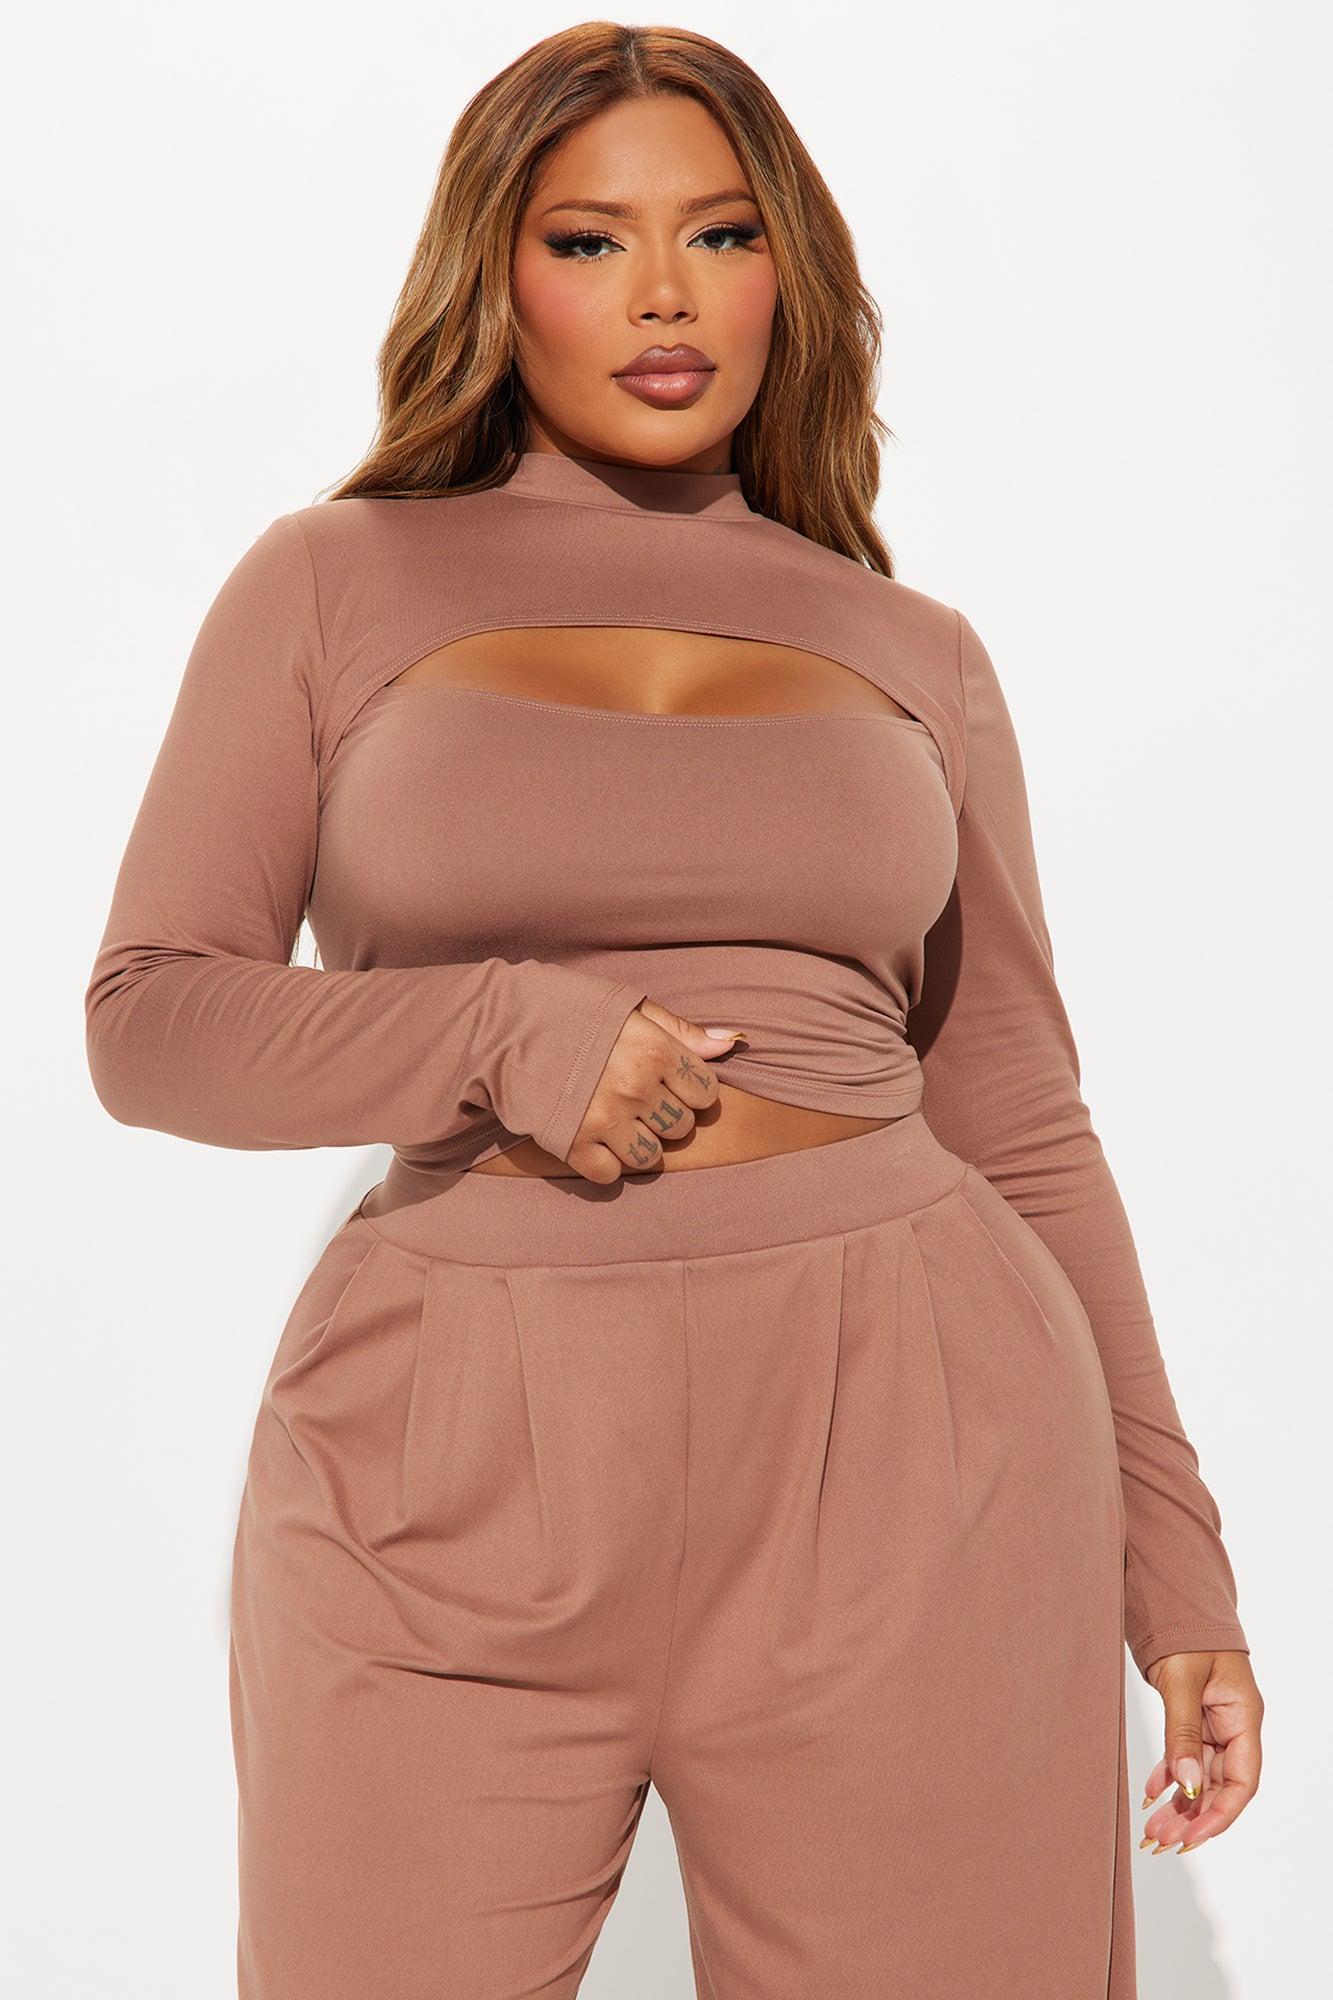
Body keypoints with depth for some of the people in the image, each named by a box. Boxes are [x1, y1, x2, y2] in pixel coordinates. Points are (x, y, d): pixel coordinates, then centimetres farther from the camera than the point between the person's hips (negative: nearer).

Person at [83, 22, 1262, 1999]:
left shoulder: (912, 654, 11)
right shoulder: (334, 585, 7)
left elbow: (1015, 1118, 12)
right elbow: (151, 1021, 3)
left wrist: (1169, 1550, 9)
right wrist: (508, 1032, -13)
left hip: (898, 1450, 2)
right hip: (455, 1469, -1)